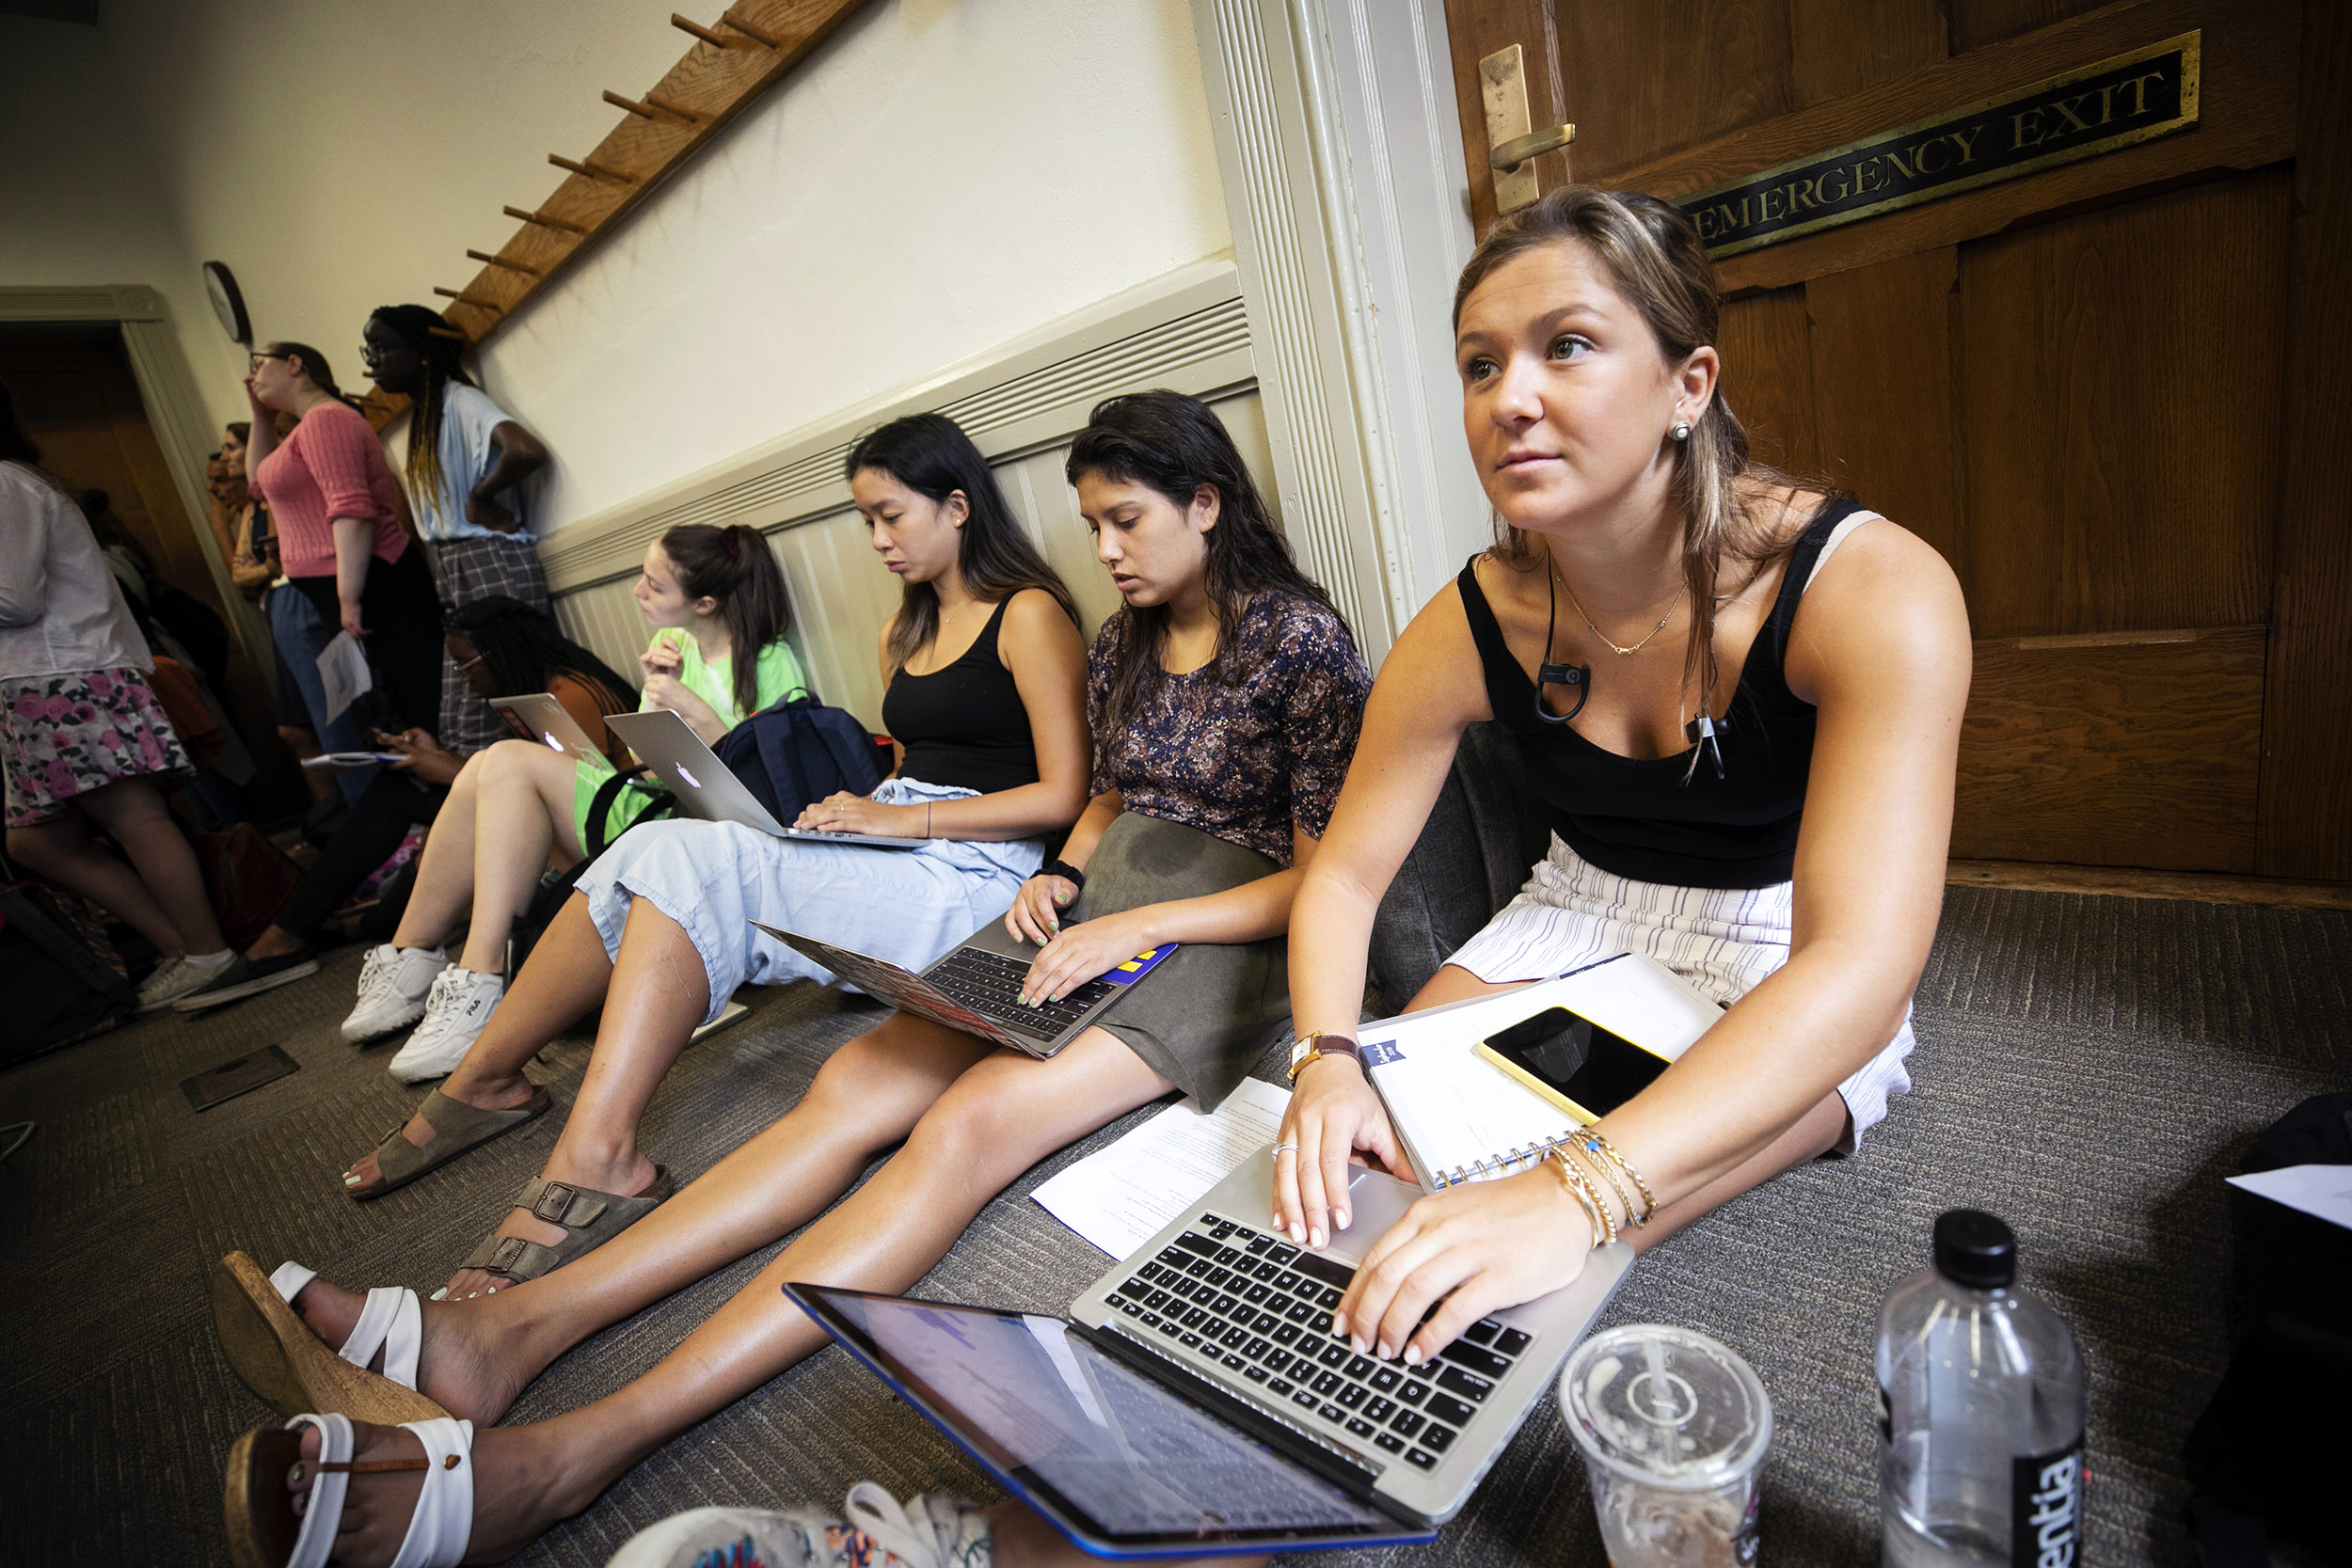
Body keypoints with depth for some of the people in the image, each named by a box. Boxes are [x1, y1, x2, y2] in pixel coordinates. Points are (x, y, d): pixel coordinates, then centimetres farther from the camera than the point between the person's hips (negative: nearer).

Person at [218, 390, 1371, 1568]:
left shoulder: (1303, 639, -8)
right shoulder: (1125, 642, 13)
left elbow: (1330, 878, -11)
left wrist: (1137, 925, -18)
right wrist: (1060, 876, 1)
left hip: (1219, 937, -6)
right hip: (1098, 917, 7)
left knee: (966, 1124, -29)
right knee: (853, 1083, -14)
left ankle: (585, 1448, -30)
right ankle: (508, 1329, -17)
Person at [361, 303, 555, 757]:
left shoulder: (460, 401, -6)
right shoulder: (422, 414, 21)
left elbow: (528, 451, -27)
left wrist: (480, 498, -14)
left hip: (494, 568, -10)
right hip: (455, 573, 10)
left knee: (482, 733, -10)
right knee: (457, 729, 7)